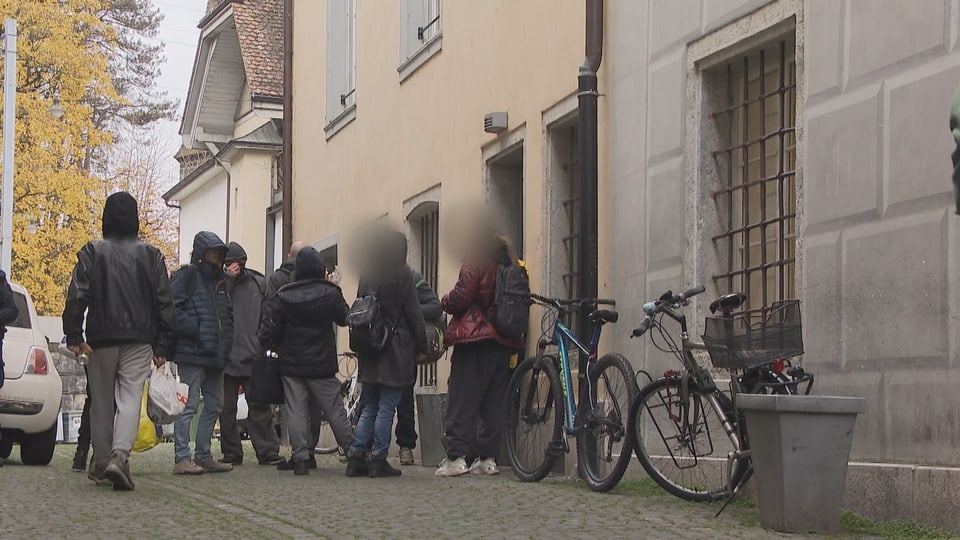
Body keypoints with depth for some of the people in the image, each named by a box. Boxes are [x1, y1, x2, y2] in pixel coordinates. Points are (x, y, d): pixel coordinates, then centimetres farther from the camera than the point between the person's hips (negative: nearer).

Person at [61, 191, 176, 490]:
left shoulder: (92, 252, 2)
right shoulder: (151, 255, 5)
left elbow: (77, 296, -7)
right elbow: (165, 302, 4)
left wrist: (74, 335, -4)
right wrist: (163, 346, 7)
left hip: (101, 340, 0)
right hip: (139, 341, 0)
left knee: (102, 402, 11)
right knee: (130, 398, -6)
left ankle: (101, 463, 17)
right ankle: (120, 455, -26)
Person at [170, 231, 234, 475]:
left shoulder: (219, 281, 21)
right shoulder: (187, 276, -5)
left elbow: (228, 314, 27)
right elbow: (173, 308, -16)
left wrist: (227, 341, 12)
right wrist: (195, 331, -19)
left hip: (215, 355, 9)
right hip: (192, 354, -9)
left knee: (214, 405, 12)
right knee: (189, 405, -10)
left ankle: (203, 455, 20)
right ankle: (182, 458, -9)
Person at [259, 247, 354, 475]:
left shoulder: (283, 296, -4)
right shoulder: (330, 293, -7)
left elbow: (272, 327, -3)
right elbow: (344, 319, 8)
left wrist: (272, 345, 16)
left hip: (292, 364, 0)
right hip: (322, 364, 0)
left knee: (296, 412, 4)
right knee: (335, 412, 7)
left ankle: (301, 458, -2)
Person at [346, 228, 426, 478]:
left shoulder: (366, 276, 8)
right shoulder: (402, 275, -8)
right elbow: (413, 314, -7)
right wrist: (421, 346, 1)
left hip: (369, 350, 5)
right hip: (396, 349, -5)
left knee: (369, 406, 12)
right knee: (387, 406, -1)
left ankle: (356, 456, 7)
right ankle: (378, 459, -2)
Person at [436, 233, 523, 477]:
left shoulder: (476, 264, -5)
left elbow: (460, 298, -11)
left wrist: (445, 301, 7)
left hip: (475, 340, -6)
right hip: (504, 344, 6)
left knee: (462, 401, -5)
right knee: (494, 403, 8)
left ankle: (456, 457, -11)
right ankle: (488, 458, 7)